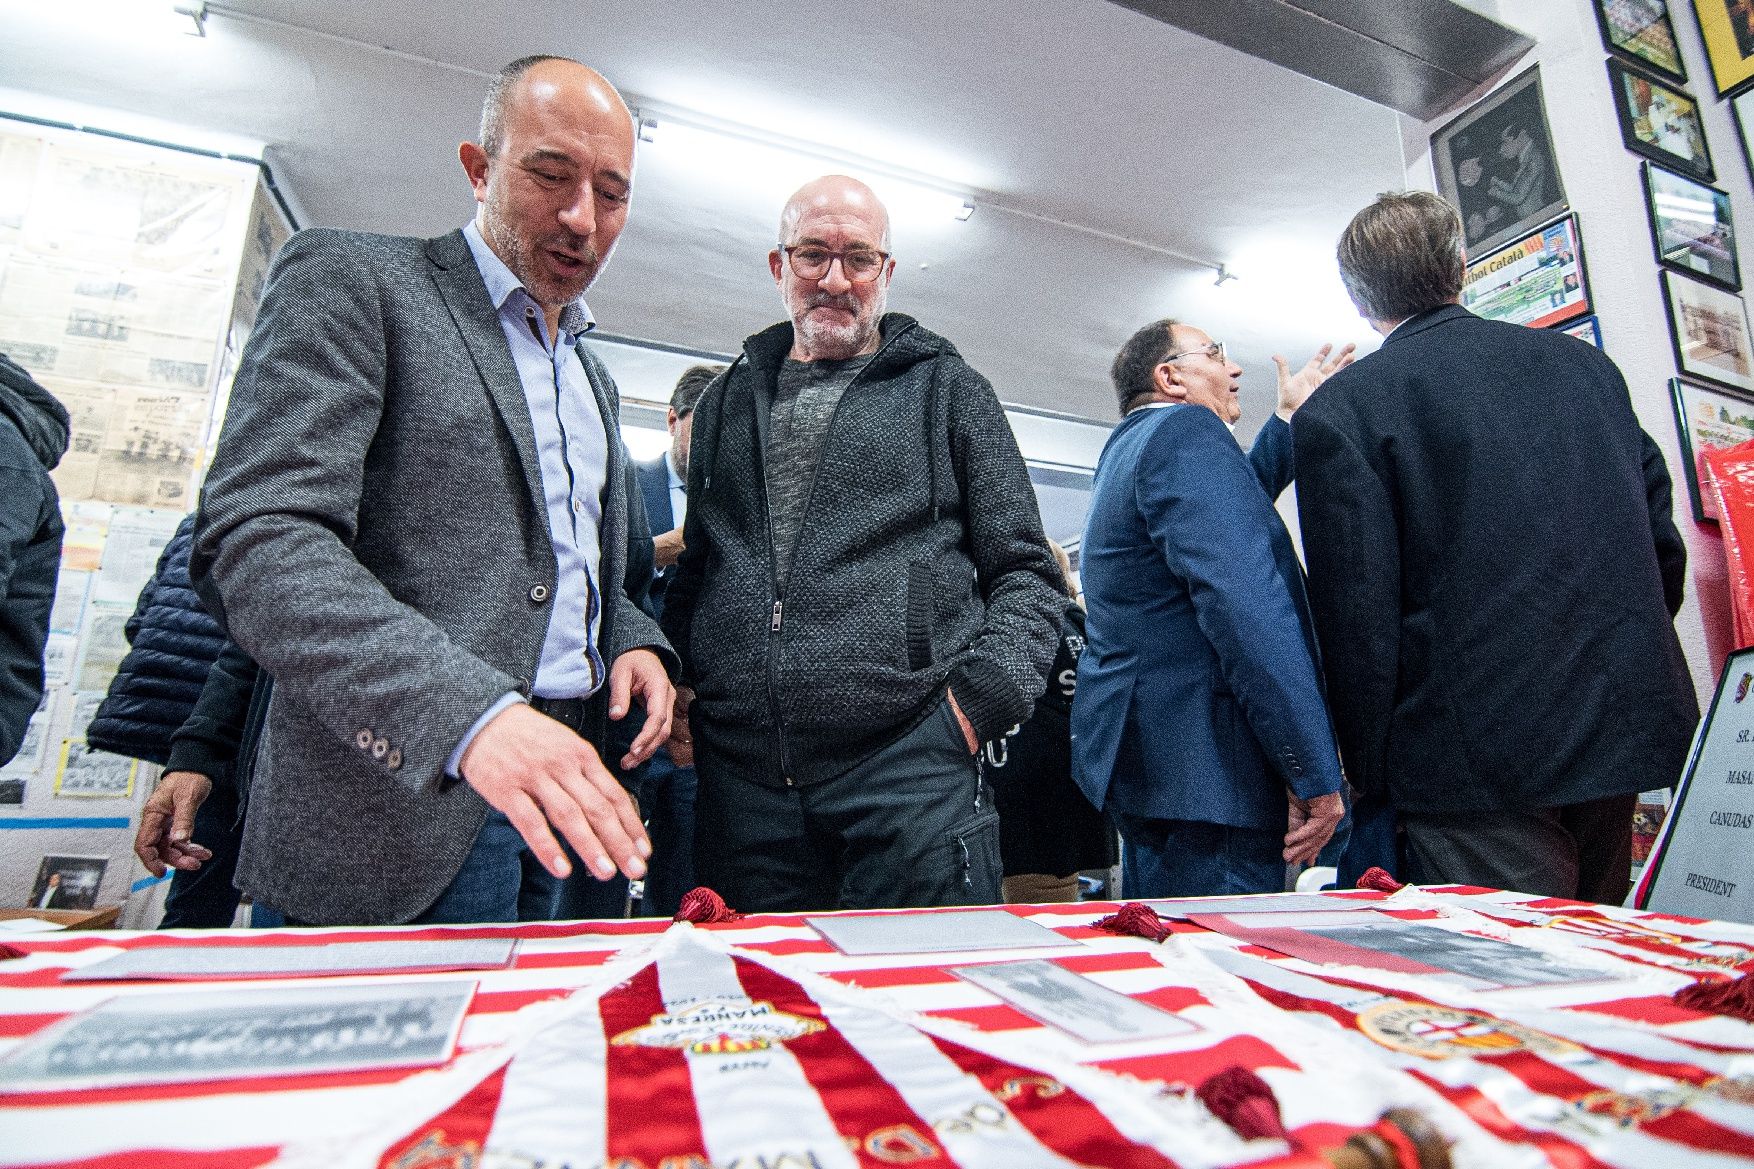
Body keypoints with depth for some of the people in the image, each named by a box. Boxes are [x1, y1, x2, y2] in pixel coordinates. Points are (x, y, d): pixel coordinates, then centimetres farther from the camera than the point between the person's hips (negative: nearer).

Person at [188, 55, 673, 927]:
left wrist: (633, 642, 1)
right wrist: (469, 714, -30)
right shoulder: (349, 280, -3)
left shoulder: (592, 376, 18)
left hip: (572, 786, 7)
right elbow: (257, 539, -16)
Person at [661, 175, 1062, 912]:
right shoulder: (728, 400, 19)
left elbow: (1025, 575, 7)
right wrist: (674, 681, 8)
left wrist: (978, 700, -8)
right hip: (741, 776, 3)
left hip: (910, 770, -2)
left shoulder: (946, 389, 10)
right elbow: (692, 571, 24)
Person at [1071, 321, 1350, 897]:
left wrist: (1288, 415, 37)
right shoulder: (1186, 429, -11)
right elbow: (1245, 601, -22)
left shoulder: (1125, 448, 19)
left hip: (1140, 758, 11)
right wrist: (1315, 772, -21)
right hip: (1205, 766, -11)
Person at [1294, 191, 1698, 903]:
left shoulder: (1340, 409, -10)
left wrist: (1372, 782, -5)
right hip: (1631, 731, 7)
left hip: (1481, 761, -7)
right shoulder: (1586, 363, 10)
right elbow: (1663, 540, 13)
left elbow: (1355, 611, -14)